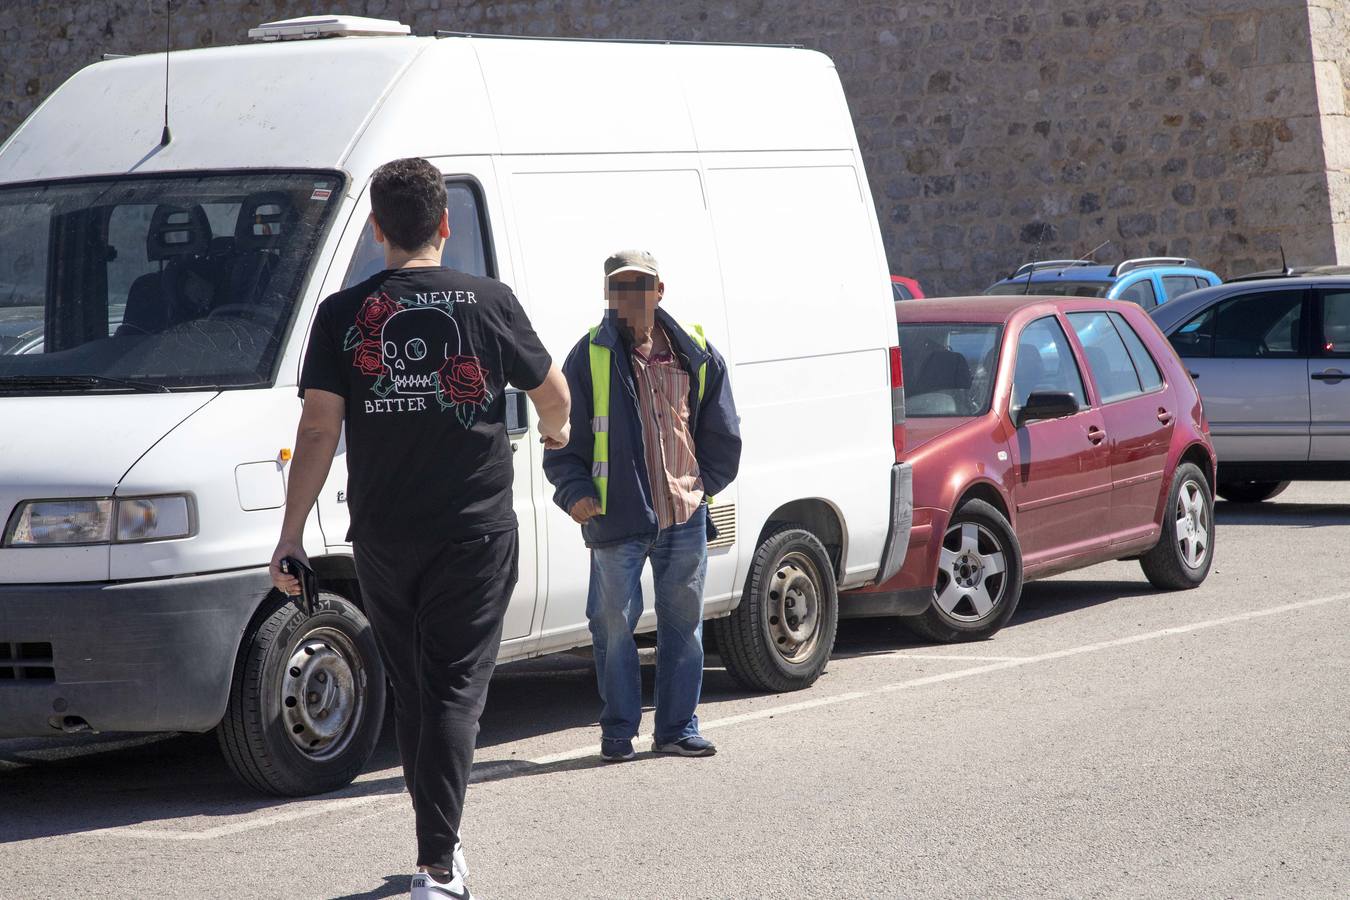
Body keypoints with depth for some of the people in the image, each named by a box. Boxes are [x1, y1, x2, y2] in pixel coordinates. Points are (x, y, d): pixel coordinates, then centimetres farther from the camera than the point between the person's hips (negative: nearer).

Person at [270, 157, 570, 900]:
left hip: (381, 538, 2)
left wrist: (291, 533, -1)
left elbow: (318, 432, -5)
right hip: (473, 532, -2)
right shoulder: (487, 302, -3)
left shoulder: (343, 315, -1)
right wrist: (556, 430, 34)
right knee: (454, 692, -2)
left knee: (412, 692, 17)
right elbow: (550, 389, 10)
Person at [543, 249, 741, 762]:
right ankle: (618, 731, 10)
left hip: (685, 514, 3)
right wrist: (576, 493, -10)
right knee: (614, 624, -1)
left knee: (683, 622, 8)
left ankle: (678, 727, 17)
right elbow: (563, 439, 1)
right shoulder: (591, 357, 0)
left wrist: (703, 483, 10)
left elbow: (723, 436, 18)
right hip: (616, 518, -3)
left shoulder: (696, 356, 8)